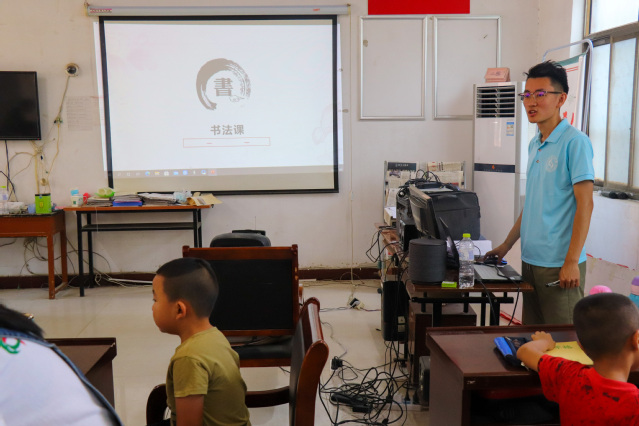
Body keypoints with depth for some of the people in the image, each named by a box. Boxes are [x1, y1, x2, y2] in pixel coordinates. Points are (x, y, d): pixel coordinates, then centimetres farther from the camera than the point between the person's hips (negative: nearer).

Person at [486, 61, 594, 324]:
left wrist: (571, 261, -18)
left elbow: (584, 204, -14)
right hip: (530, 260, 8)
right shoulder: (534, 145, 14)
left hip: (559, 264, -8)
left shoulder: (575, 142, -10)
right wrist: (507, 245, 20)